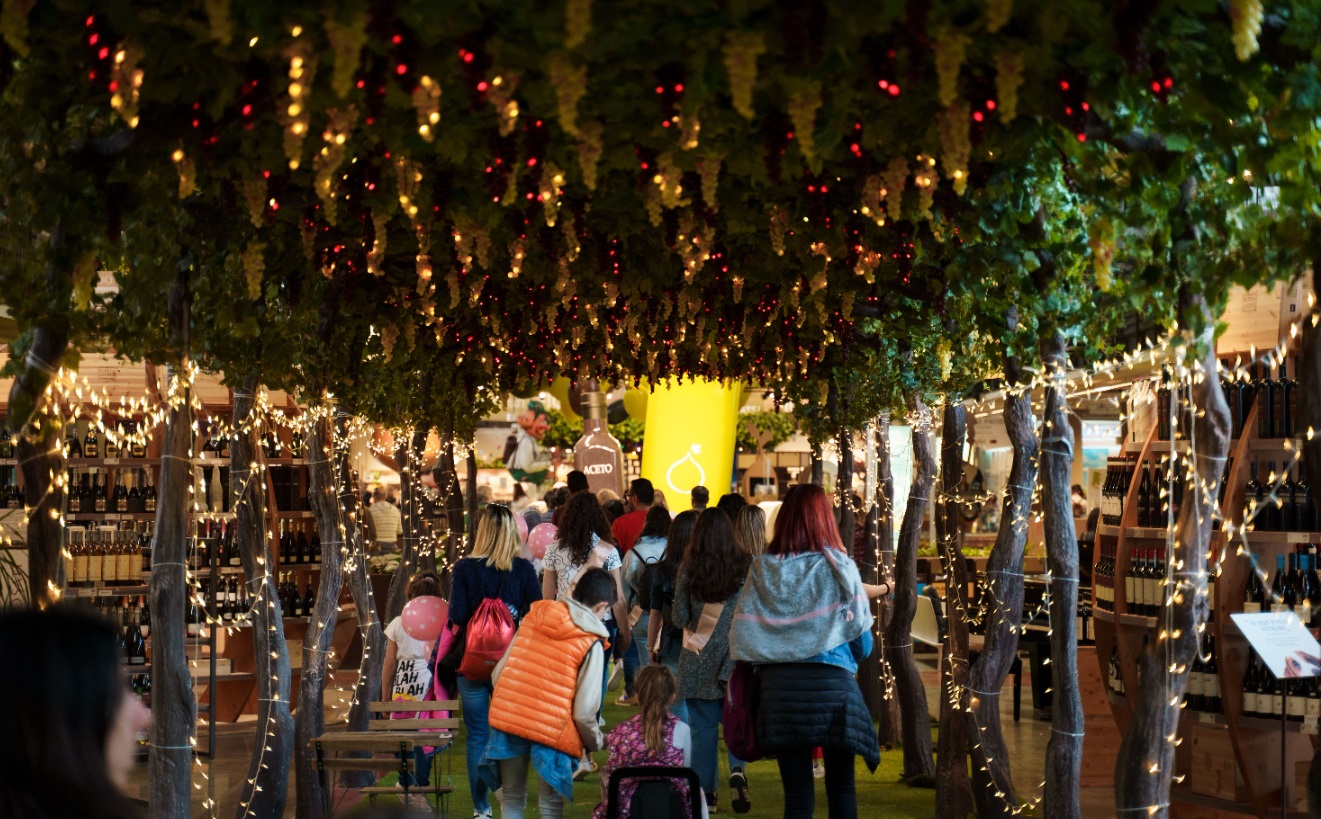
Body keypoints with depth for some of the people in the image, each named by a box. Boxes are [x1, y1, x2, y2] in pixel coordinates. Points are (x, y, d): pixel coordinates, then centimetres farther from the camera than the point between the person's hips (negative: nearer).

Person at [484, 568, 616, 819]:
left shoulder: (535, 616, 6)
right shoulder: (591, 643, -7)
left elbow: (499, 671, 10)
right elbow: (584, 710, -8)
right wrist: (595, 742, 10)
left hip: (508, 718, 4)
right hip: (552, 730, -4)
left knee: (512, 798, 17)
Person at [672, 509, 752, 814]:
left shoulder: (688, 569, -6)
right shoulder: (746, 565, -6)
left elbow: (679, 617, -2)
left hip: (698, 661, 0)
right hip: (736, 659, 0)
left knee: (703, 727, 7)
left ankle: (705, 793, 10)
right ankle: (737, 770, -12)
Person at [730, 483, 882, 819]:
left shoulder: (762, 569, 1)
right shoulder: (839, 567, -5)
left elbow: (742, 637, 0)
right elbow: (863, 642, -2)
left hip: (779, 688, 2)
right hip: (832, 685, -2)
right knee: (841, 789, 12)